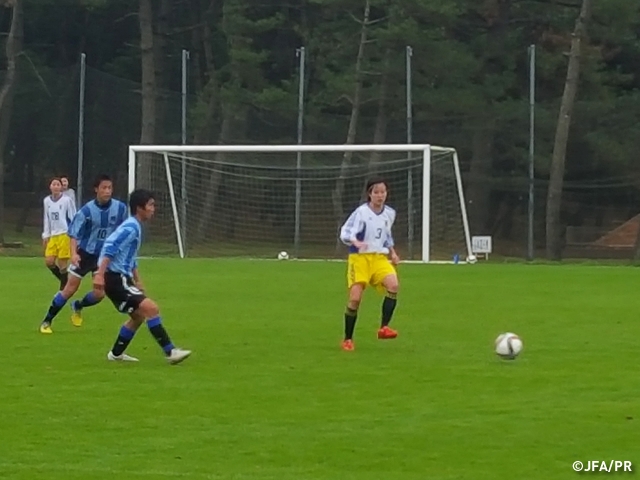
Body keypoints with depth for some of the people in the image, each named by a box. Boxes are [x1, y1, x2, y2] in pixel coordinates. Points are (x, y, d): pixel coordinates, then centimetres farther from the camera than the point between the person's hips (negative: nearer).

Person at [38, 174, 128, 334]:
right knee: (70, 289, -2)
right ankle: (47, 321, 11)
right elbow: (74, 234, -16)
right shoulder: (87, 210, -20)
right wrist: (74, 253, -32)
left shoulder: (120, 208, -13)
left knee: (100, 293, -3)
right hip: (85, 253, -3)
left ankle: (78, 307, 30)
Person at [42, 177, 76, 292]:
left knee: (62, 264, -4)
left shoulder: (66, 200, -7)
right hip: (53, 236, 5)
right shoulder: (46, 201, 9)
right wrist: (46, 235, 13)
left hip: (65, 235, -5)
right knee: (49, 262, -4)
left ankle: (63, 288, 6)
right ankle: (65, 281, 17)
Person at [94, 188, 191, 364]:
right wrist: (100, 274, -31)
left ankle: (116, 354, 28)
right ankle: (170, 351, -21)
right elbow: (109, 248, -24)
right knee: (150, 308, -19)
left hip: (122, 279, 11)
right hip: (115, 279, -11)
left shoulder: (135, 227, 17)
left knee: (139, 316, 20)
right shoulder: (130, 227, -14)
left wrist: (137, 282, 29)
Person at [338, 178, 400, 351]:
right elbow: (345, 232, -16)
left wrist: (392, 252, 12)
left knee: (393, 285, -25)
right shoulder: (361, 212, -10)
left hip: (380, 258, 4)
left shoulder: (390, 213, 9)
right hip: (360, 258, -4)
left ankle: (384, 327, -20)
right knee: (355, 298, -12)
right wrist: (356, 242, -36)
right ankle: (347, 339, 5)